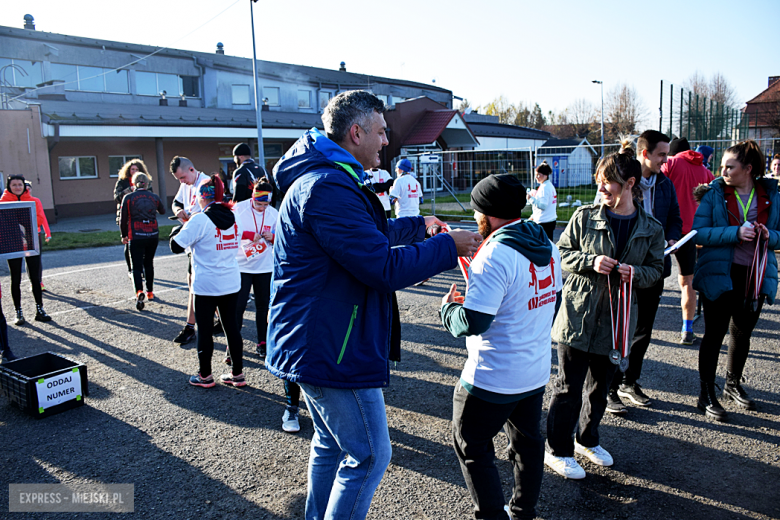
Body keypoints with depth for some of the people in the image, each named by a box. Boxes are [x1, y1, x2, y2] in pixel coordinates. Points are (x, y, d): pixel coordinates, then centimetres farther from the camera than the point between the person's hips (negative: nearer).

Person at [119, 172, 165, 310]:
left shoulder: (128, 198, -4)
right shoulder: (154, 197, 4)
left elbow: (123, 219, -1)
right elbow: (163, 211, 22)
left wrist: (124, 235, 12)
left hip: (136, 237, -3)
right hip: (153, 235, 3)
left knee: (137, 265, -1)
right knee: (149, 264, 18)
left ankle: (139, 292, -22)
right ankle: (150, 292, 25)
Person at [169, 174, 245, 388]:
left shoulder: (200, 220, -14)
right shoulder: (232, 217, 5)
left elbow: (176, 246, -13)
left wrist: (179, 228, 9)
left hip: (206, 286, -5)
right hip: (231, 283, 6)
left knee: (204, 330, 8)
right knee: (232, 326, 12)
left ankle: (205, 376, 20)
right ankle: (238, 374, 19)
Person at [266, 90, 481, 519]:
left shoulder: (327, 180, 13)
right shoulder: (328, 187, -24)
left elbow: (373, 235, 27)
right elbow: (384, 267, -26)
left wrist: (421, 226, 33)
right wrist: (448, 246, -14)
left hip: (316, 343, 11)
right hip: (332, 349, -11)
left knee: (331, 444, 24)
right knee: (369, 455, 3)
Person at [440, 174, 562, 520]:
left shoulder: (495, 255, -25)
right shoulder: (547, 245, 2)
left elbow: (472, 322, -27)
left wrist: (448, 307, -7)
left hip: (493, 380, -9)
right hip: (537, 372, 9)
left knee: (471, 447, 10)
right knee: (527, 441, 23)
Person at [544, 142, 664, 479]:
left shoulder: (651, 229, 0)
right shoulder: (585, 217, -6)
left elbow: (656, 270, 8)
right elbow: (561, 253, -1)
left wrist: (636, 273, -14)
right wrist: (590, 261, -19)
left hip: (616, 320, 3)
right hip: (579, 315, -3)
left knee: (601, 385, 18)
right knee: (569, 386, 3)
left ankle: (588, 440, 40)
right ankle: (558, 450, 20)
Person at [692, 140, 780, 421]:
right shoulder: (714, 193, -4)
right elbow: (699, 232, -13)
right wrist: (736, 232, -24)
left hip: (756, 276, 4)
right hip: (719, 275, -3)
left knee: (743, 333, 17)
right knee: (714, 334, 1)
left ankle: (733, 385, 38)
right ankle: (707, 395, 11)